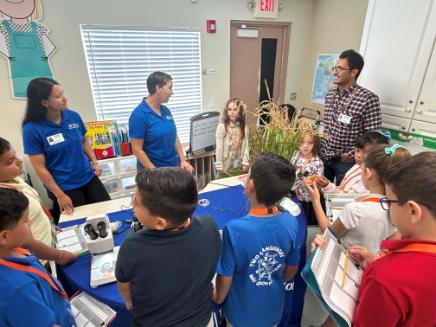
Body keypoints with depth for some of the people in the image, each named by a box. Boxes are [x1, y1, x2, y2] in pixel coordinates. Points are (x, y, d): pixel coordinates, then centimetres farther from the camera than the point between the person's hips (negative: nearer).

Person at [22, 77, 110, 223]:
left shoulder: (73, 116, -4)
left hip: (89, 179, 4)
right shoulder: (32, 129, -15)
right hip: (64, 188, -4)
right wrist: (60, 195, -10)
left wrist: (94, 162, -2)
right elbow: (40, 167, -11)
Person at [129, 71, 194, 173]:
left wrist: (183, 160, 1)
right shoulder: (139, 114, -15)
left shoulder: (166, 111, 6)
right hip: (153, 170, -6)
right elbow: (137, 149, -16)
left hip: (174, 167, 7)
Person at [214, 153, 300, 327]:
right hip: (274, 310, 3)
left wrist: (218, 297, 2)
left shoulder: (235, 229, -35)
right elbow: (292, 269, -5)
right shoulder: (291, 223, -21)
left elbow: (226, 277, -20)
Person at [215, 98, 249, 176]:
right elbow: (219, 147, -10)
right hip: (226, 167, -3)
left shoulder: (244, 127, 0)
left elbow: (246, 146, -1)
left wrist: (245, 163, -6)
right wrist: (219, 166, -10)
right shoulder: (222, 126, -10)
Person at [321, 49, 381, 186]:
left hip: (346, 160, -5)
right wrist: (321, 146, 8)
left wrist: (352, 154, -17)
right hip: (324, 156, 5)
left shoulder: (368, 99, -15)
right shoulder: (330, 94, 5)